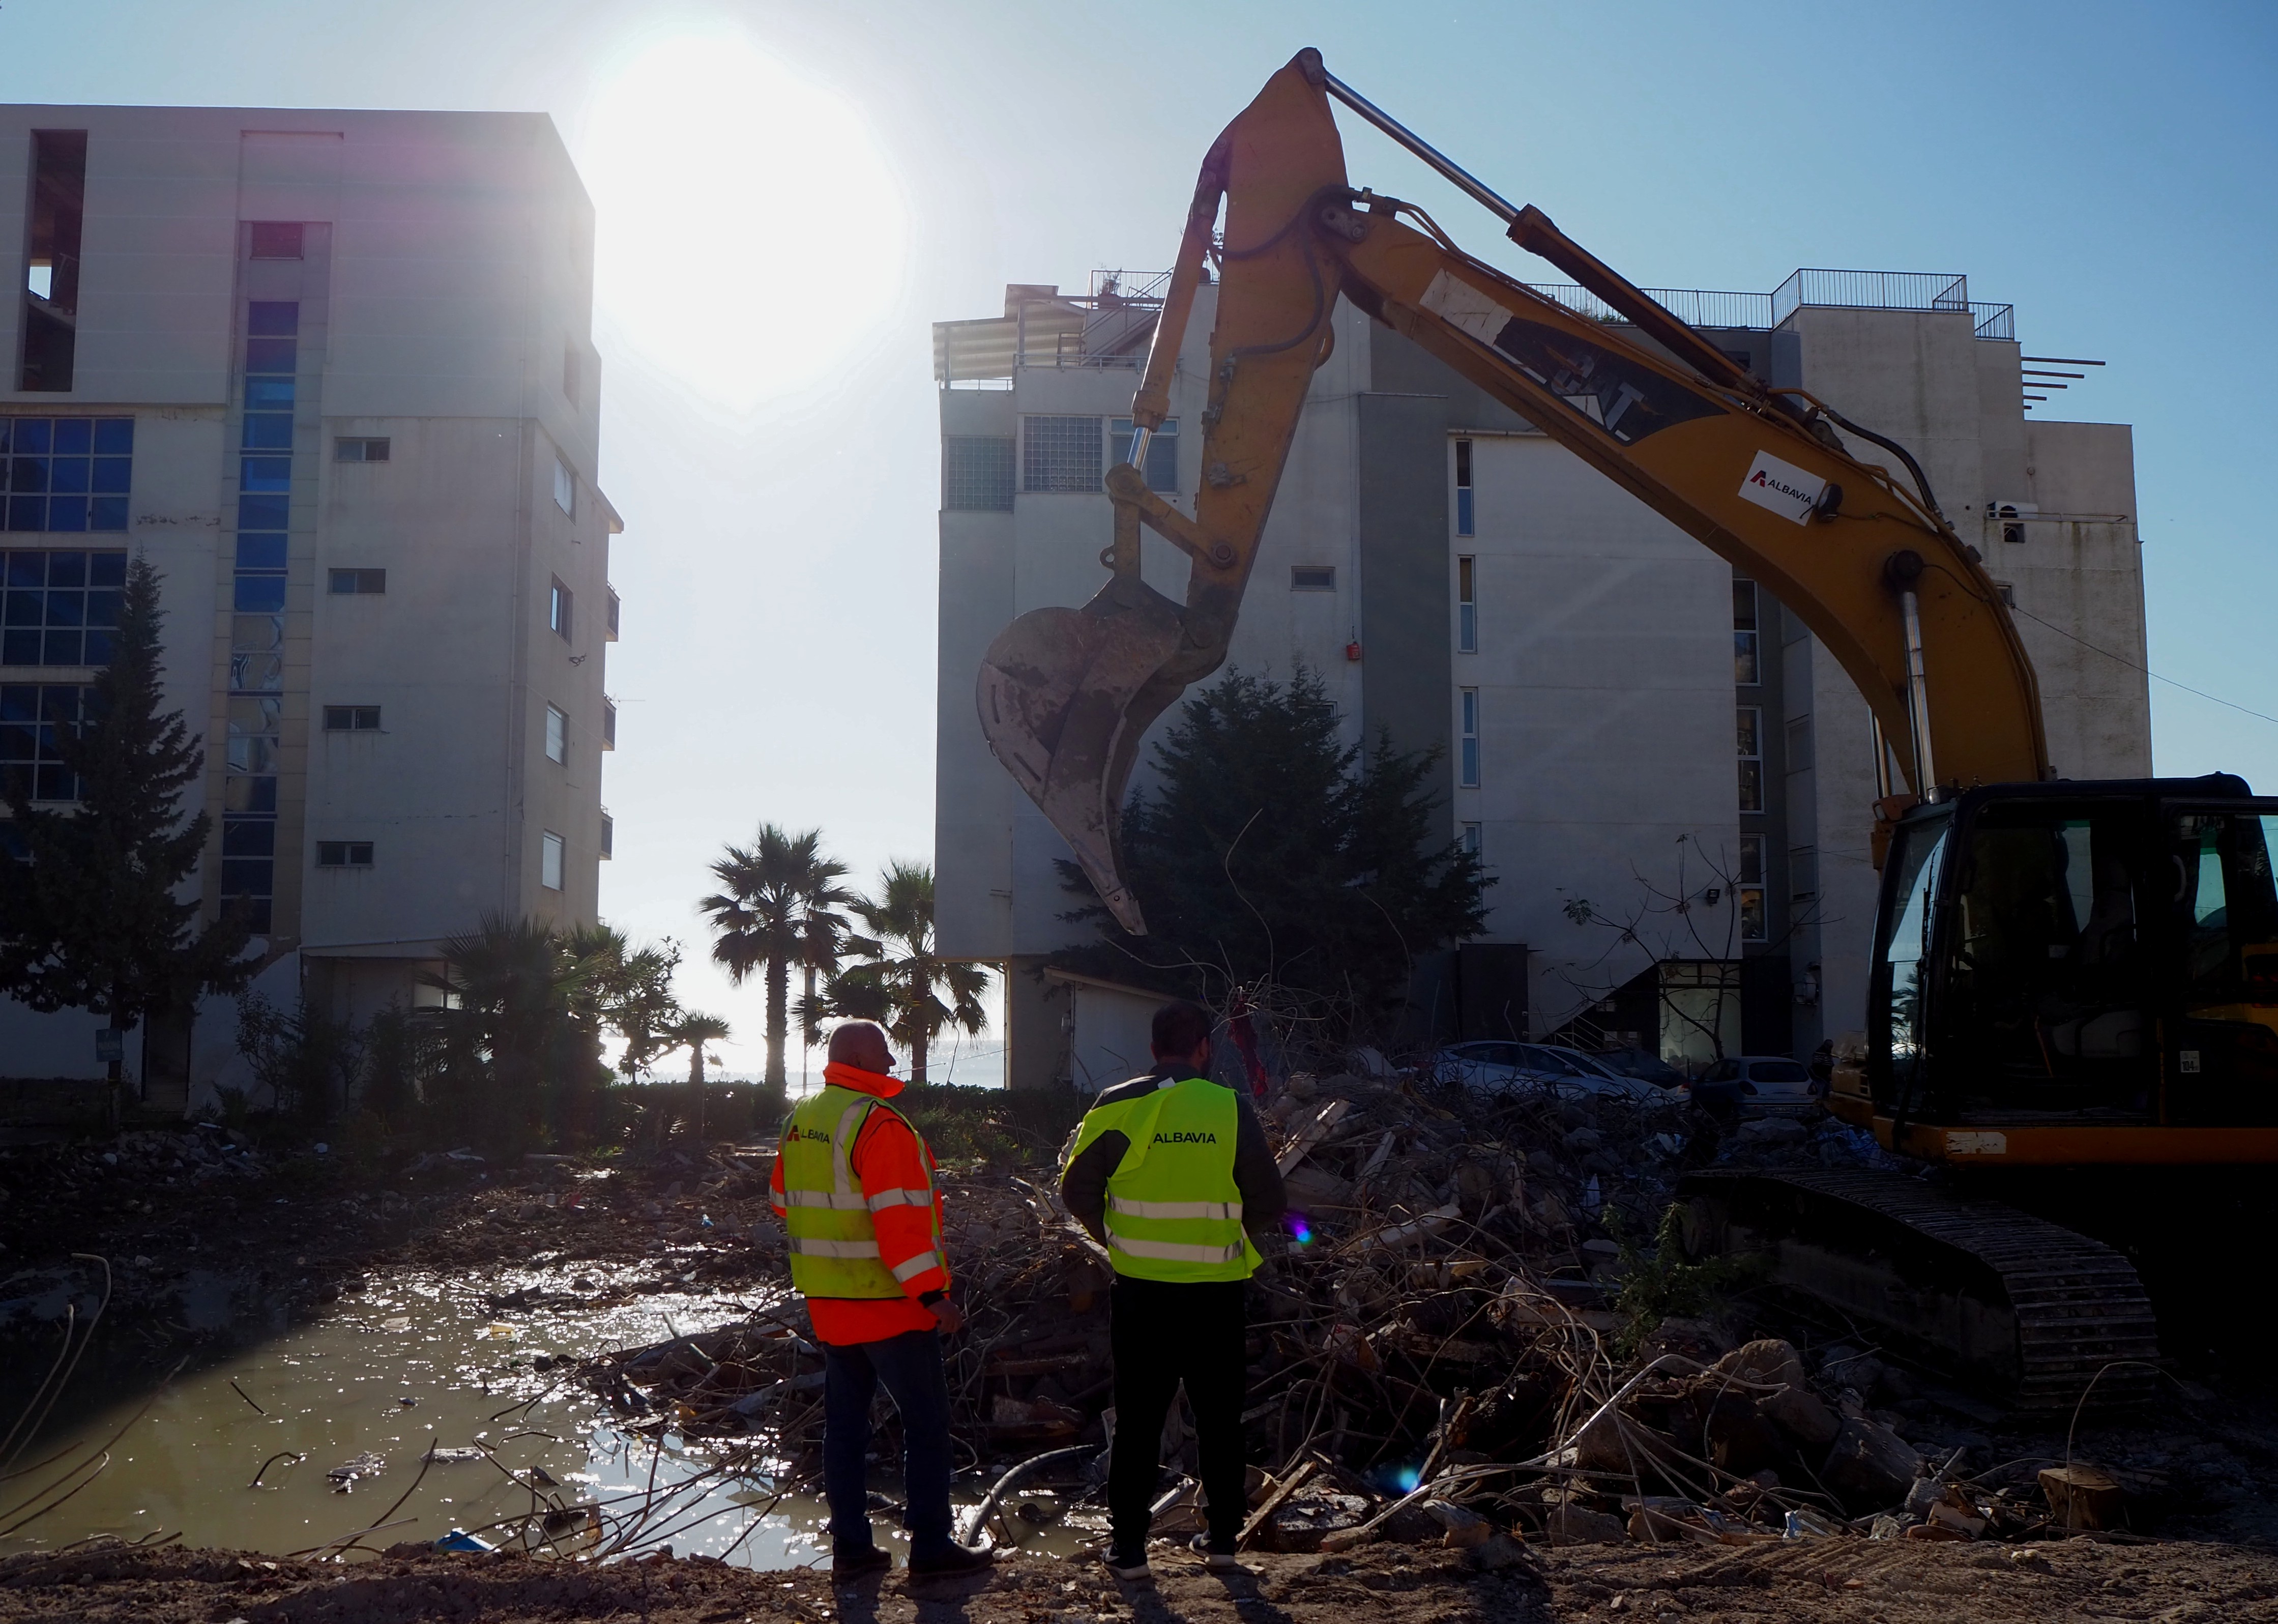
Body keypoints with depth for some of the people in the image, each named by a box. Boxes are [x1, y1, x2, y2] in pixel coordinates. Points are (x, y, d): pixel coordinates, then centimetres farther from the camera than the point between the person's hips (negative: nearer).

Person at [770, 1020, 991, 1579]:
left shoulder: (799, 1121, 9)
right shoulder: (878, 1123, -19)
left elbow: (786, 1204, 17)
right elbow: (898, 1217, -25)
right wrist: (932, 1293, -23)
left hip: (827, 1302, 8)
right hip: (888, 1302, -8)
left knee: (845, 1421, 13)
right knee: (926, 1421, 2)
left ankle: (851, 1545, 17)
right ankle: (930, 1545, 5)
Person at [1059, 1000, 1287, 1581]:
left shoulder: (1116, 1107, -5)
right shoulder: (1231, 1108, -7)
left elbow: (1078, 1191, 0)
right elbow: (1269, 1204, -4)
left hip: (1140, 1288, 0)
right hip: (1217, 1290, 0)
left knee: (1138, 1417, 10)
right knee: (1219, 1416, 15)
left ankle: (1128, 1545, 14)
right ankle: (1223, 1535, 23)